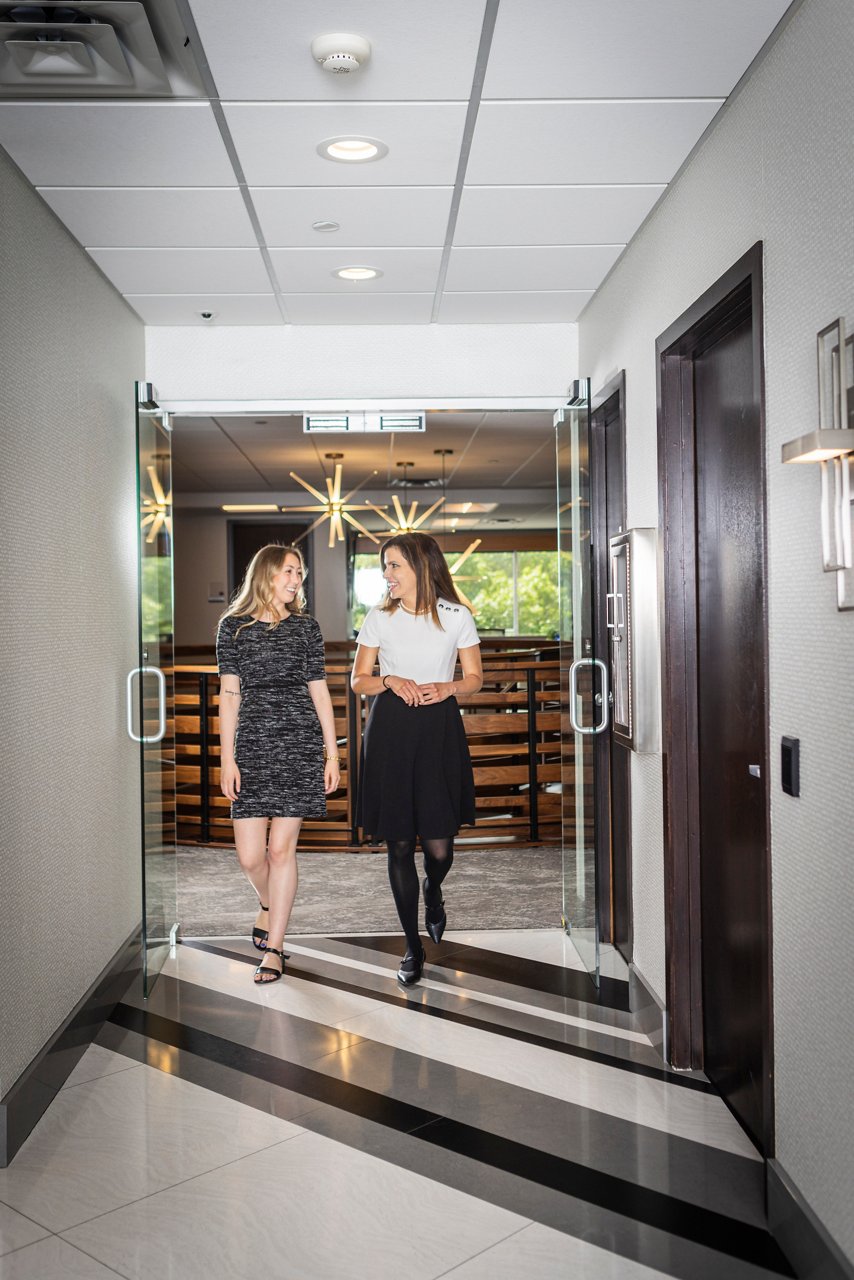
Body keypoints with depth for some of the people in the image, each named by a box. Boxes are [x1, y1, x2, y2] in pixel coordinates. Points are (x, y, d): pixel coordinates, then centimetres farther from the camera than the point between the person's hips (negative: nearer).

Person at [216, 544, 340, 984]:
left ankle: (273, 947, 11)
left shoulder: (305, 627, 8)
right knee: (250, 855, -2)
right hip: (252, 744, 0)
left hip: (300, 742, 0)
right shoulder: (233, 626, 5)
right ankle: (267, 904, 33)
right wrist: (227, 757, -3)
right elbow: (229, 695, 3)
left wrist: (332, 754, 4)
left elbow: (319, 692, 8)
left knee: (282, 847, 0)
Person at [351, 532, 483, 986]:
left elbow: (475, 678, 8)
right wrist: (390, 680, -11)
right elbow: (358, 680, 8)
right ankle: (413, 946, 17)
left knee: (439, 846, -1)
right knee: (399, 843, 3)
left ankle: (433, 893, 37)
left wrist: (449, 687, -12)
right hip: (390, 728, 1)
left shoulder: (457, 617, 1)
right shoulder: (378, 618, 4)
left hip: (440, 728, -1)